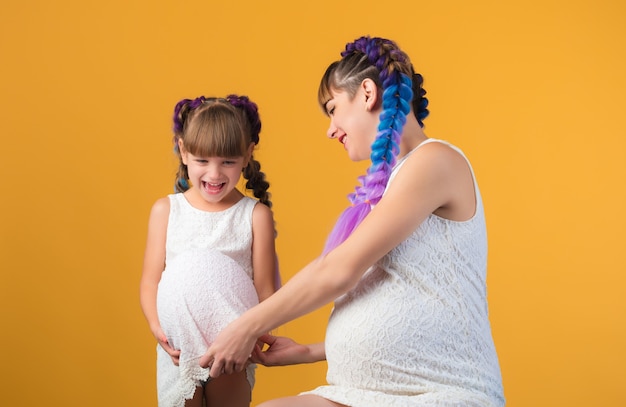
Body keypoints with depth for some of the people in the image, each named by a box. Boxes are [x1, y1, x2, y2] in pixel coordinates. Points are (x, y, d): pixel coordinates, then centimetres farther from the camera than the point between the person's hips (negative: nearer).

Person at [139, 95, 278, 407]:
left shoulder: (255, 215, -3)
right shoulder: (165, 211, 2)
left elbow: (265, 288, -4)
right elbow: (150, 281, 1)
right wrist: (157, 326, -15)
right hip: (178, 349, 1)